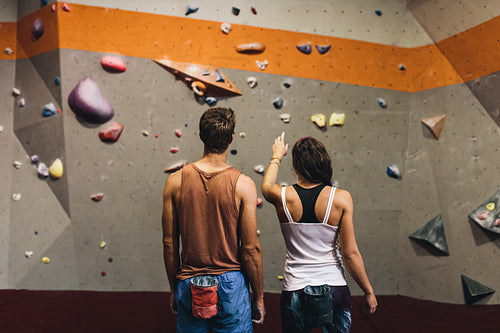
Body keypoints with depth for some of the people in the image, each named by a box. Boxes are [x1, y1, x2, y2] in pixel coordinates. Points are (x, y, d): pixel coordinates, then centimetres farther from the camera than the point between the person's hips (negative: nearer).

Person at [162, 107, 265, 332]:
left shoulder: (175, 181, -6)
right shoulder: (243, 185, -13)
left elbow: (169, 244, 0)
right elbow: (250, 249, -11)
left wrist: (173, 289, 14)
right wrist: (259, 297, 2)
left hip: (189, 286, 2)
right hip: (230, 283, -2)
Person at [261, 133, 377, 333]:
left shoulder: (282, 197, -11)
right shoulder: (341, 199, -13)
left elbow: (266, 185, 16)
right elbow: (350, 254, -11)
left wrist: (277, 157, 33)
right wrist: (369, 292, 2)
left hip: (294, 291, 1)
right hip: (334, 289, 0)